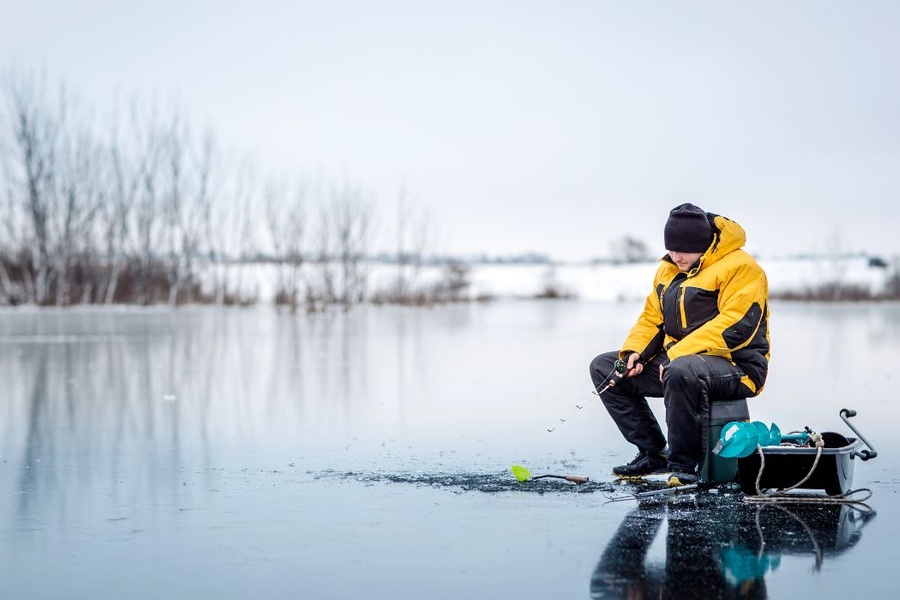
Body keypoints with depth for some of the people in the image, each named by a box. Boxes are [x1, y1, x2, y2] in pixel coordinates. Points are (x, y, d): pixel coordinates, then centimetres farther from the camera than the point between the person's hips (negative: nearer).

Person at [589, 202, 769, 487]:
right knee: (603, 367, 5)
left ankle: (684, 464, -25)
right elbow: (652, 317, 18)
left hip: (734, 367, -9)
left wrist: (678, 354, -26)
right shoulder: (668, 269, 14)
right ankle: (654, 453, 4)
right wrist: (635, 351, -3)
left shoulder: (739, 268, -13)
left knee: (682, 371, -42)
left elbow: (734, 327, -24)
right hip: (676, 360, 9)